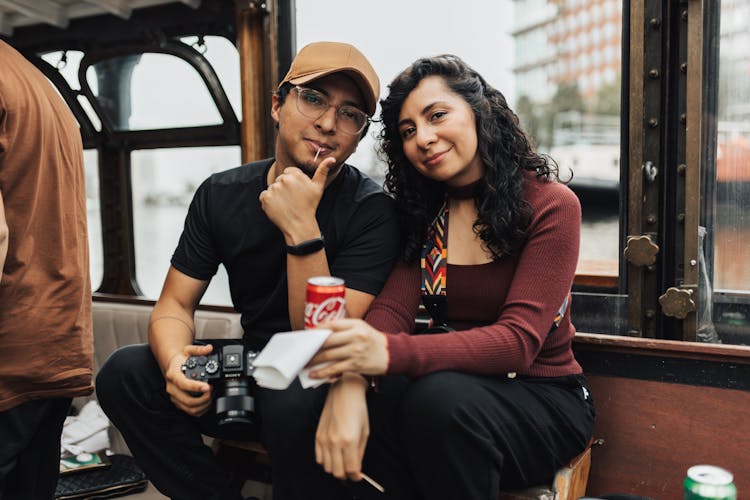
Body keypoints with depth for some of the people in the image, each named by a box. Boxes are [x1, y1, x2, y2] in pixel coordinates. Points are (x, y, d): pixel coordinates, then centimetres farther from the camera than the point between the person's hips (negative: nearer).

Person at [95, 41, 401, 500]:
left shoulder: (370, 209, -16)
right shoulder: (221, 194, -1)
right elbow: (175, 305, 0)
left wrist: (300, 228, -31)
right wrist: (175, 362, -23)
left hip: (327, 382, -4)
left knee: (294, 396, -36)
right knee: (124, 373, -14)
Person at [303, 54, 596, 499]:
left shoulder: (551, 205, -12)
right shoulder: (422, 212, 4)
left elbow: (519, 340, -23)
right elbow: (391, 309, -10)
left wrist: (391, 354, -39)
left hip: (543, 398, -2)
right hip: (453, 382, 3)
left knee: (437, 399, -35)